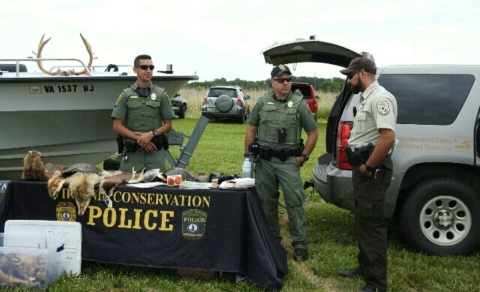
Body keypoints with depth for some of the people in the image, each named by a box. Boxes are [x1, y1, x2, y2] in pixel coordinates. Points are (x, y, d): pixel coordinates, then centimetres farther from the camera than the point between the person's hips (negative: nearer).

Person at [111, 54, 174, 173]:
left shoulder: (161, 94, 7)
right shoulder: (126, 94, 4)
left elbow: (168, 125, 7)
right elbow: (117, 126, 1)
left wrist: (151, 134, -10)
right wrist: (138, 138, -10)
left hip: (156, 151, 1)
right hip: (132, 152, 0)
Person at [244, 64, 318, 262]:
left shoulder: (299, 104, -2)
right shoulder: (262, 102, 4)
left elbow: (313, 133, 2)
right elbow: (251, 129, 10)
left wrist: (303, 156, -3)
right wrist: (248, 155, 6)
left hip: (288, 161, -3)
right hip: (264, 161, 3)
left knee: (295, 202, -6)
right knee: (266, 202, 11)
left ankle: (300, 245, 0)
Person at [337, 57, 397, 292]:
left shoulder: (380, 98, -18)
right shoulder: (366, 98, 15)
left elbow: (388, 138, -29)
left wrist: (368, 166, -21)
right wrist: (361, 165, 14)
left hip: (372, 170, -11)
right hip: (363, 167, 11)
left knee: (371, 224, -7)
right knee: (362, 221, 19)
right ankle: (365, 268, 32)